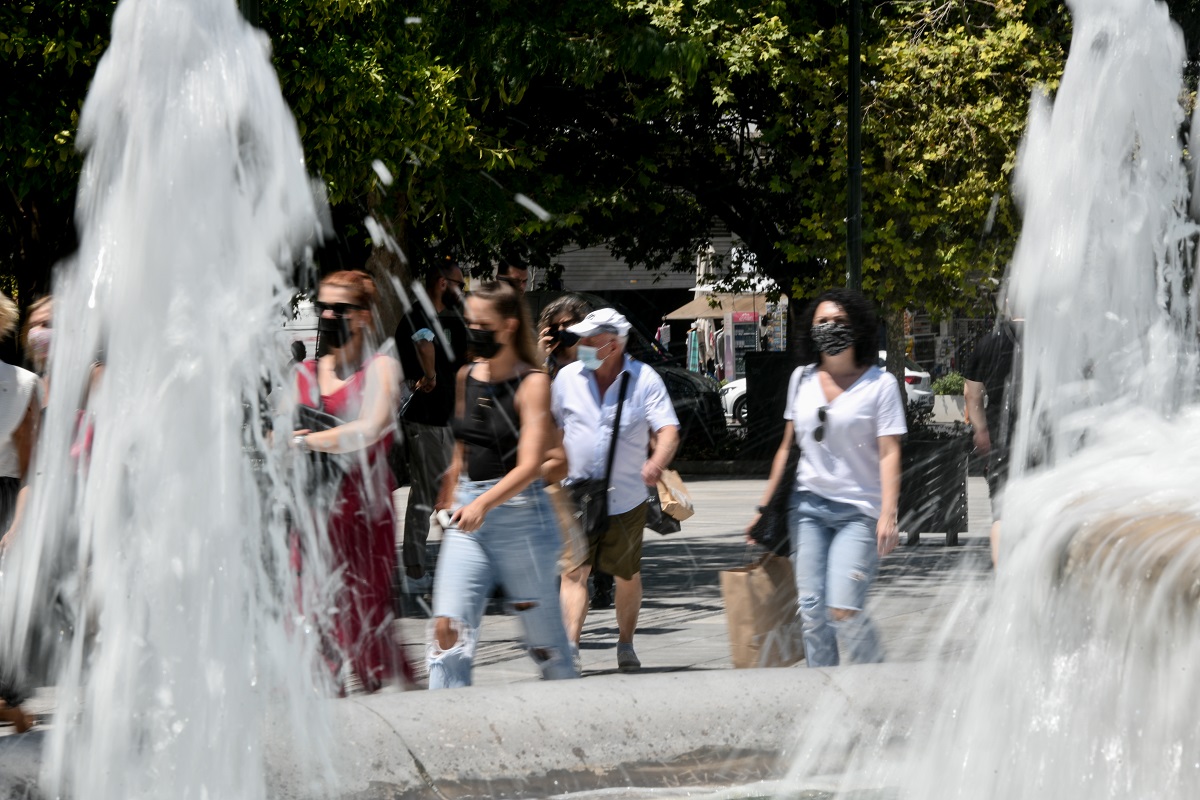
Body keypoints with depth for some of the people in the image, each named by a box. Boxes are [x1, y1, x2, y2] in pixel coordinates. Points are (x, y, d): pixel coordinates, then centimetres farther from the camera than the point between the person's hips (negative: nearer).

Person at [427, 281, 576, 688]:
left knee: (545, 639, 5)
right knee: (448, 630, -9)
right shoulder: (466, 377, 10)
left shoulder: (532, 383, -8)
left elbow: (530, 465, -17)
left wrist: (483, 504, -31)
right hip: (468, 519, 5)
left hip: (520, 513, -5)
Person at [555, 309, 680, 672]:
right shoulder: (568, 377, 1)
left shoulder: (644, 379, -5)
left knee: (627, 574, 12)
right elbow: (550, 426, 13)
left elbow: (668, 429, -13)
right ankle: (570, 648, -19)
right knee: (574, 570, -13)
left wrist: (657, 462, -33)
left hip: (627, 499, 0)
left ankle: (625, 645, 29)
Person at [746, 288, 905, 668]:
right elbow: (787, 445, 19)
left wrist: (888, 514, -20)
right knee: (811, 609, -2)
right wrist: (765, 506, 17)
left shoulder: (880, 384, -3)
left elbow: (889, 453, -9)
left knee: (843, 611, -15)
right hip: (809, 505, 5)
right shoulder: (802, 379, 11)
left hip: (859, 511, -5)